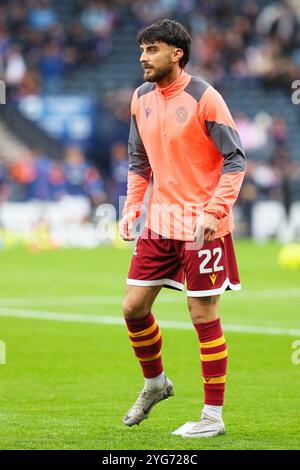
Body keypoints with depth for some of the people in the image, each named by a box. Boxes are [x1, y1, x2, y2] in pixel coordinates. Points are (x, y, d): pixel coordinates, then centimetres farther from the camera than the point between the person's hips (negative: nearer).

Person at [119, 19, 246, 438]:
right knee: (134, 307, 5)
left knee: (204, 315, -3)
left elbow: (235, 159, -12)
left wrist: (214, 212, -21)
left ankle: (213, 417, 6)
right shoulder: (142, 98, 7)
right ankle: (155, 383, 31)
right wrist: (132, 207, 7)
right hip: (160, 222, 6)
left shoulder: (204, 97, -13)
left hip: (202, 226, -6)